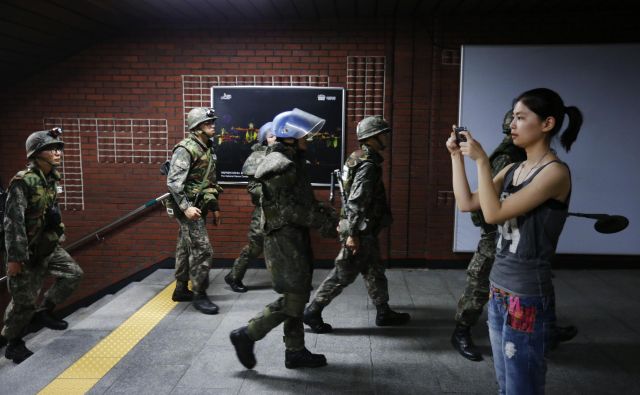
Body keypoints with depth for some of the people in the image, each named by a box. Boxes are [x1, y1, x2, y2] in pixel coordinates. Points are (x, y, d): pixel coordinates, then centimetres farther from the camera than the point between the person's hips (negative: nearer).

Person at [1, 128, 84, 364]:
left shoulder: (52, 178, 3)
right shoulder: (22, 182, -22)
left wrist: (59, 235, 21)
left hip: (49, 247, 8)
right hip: (28, 251, -8)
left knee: (73, 274, 9)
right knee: (25, 301, 2)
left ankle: (44, 312, 26)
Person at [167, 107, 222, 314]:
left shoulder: (207, 149, 12)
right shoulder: (185, 149, -16)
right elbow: (173, 181, -21)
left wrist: (214, 206, 18)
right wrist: (185, 207, -26)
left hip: (199, 206, 9)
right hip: (188, 207, -9)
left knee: (186, 249, 16)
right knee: (202, 250, -9)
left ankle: (181, 290, 27)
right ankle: (199, 295, 1)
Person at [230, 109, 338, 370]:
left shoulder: (292, 161, 14)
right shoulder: (279, 165, -17)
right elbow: (286, 209, -22)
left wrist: (326, 214, 5)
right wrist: (322, 222, -17)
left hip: (295, 238, 10)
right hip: (283, 238, -10)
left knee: (297, 296, 15)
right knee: (293, 300, -4)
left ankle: (295, 351, 26)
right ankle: (246, 335, 8)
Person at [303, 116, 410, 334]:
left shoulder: (362, 159, 11)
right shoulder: (368, 165, -20)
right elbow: (356, 202, -25)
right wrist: (352, 234, -25)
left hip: (365, 228, 10)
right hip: (361, 229, -10)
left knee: (374, 271, 17)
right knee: (343, 274, -1)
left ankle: (384, 313, 29)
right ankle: (313, 311, 8)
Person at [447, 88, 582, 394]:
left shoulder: (555, 172, -15)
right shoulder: (513, 170, 8)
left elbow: (493, 213, -21)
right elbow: (466, 203, 6)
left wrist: (481, 160, -18)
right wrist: (457, 157, 1)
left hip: (527, 297, -8)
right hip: (499, 291, 8)